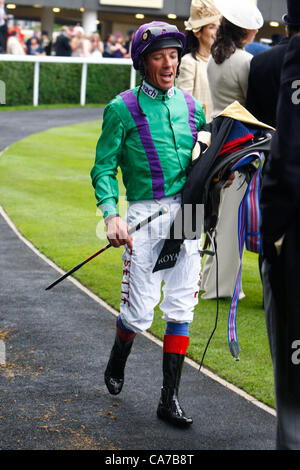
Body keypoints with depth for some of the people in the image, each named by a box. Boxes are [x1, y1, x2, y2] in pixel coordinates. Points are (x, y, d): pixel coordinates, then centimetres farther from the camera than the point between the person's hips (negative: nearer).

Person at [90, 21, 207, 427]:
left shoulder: (191, 107, 12)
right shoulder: (123, 109, -1)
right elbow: (104, 167, -2)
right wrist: (111, 215, -15)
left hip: (188, 213, 4)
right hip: (146, 213, -4)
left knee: (180, 309, 1)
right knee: (140, 312, -1)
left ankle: (170, 399, 9)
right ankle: (117, 362, 33)